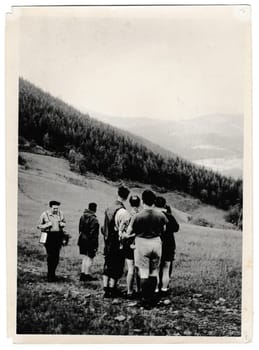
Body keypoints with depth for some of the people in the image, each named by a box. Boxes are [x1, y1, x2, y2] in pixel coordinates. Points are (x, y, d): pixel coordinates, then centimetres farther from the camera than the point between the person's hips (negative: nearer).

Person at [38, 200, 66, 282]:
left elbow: (64, 223, 20)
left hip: (58, 236, 3)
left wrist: (62, 224, -3)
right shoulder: (44, 214, -2)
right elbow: (39, 226, 4)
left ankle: (53, 273, 19)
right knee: (50, 255, -9)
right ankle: (50, 275, -1)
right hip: (49, 236, -3)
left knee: (56, 256, 3)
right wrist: (46, 225, -14)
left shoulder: (60, 214, 7)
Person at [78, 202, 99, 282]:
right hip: (90, 241, -8)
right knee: (90, 258, 2)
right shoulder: (94, 220, -18)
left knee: (85, 257, 16)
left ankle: (82, 274, 20)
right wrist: (95, 245, -13)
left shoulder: (82, 217, 7)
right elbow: (94, 233, -18)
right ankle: (87, 274, 6)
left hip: (82, 240, 8)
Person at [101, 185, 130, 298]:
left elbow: (104, 227, 9)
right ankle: (112, 290, 12)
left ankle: (106, 290, 20)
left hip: (107, 244, 6)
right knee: (116, 269, 6)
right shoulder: (123, 212, -18)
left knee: (107, 267, 15)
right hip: (118, 245, -6)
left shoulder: (108, 209, 3)